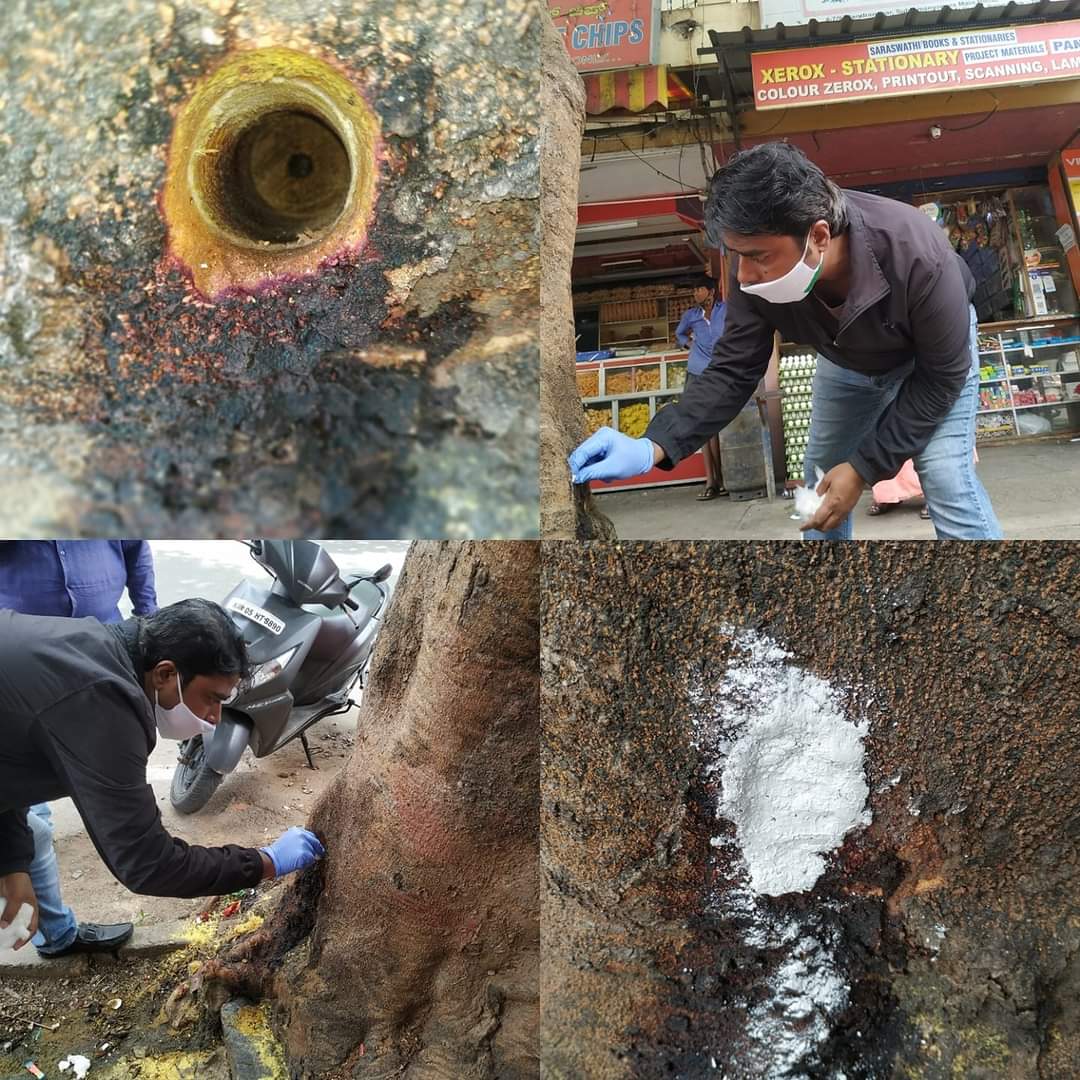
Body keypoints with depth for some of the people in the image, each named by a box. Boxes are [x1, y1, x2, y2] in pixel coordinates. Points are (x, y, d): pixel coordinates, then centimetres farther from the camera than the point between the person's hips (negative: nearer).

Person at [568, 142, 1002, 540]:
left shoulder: (917, 257, -42)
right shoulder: (757, 273, -31)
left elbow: (943, 375, -30)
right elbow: (733, 371, -23)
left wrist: (864, 467, -30)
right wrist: (653, 446, -39)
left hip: (934, 351, -4)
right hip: (848, 359, 4)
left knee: (946, 479, -18)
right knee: (821, 478, 10)